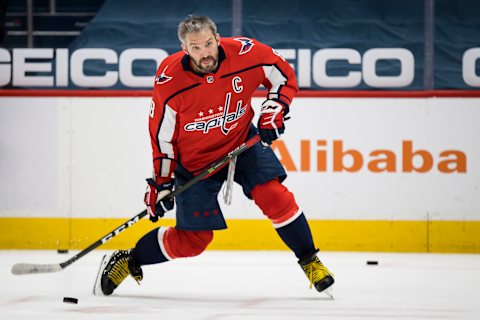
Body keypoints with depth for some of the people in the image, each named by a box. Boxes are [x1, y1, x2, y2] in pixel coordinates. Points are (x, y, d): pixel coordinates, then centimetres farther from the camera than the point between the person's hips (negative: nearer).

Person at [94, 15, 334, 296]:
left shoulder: (246, 53, -22)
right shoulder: (170, 80, -24)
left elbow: (284, 76, -2)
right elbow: (162, 135, -12)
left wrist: (274, 110, -16)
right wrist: (162, 183, -11)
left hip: (242, 141, 2)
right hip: (195, 160, -2)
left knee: (274, 196, -18)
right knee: (193, 241, -1)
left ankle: (309, 261, 1)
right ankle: (127, 262, 21)